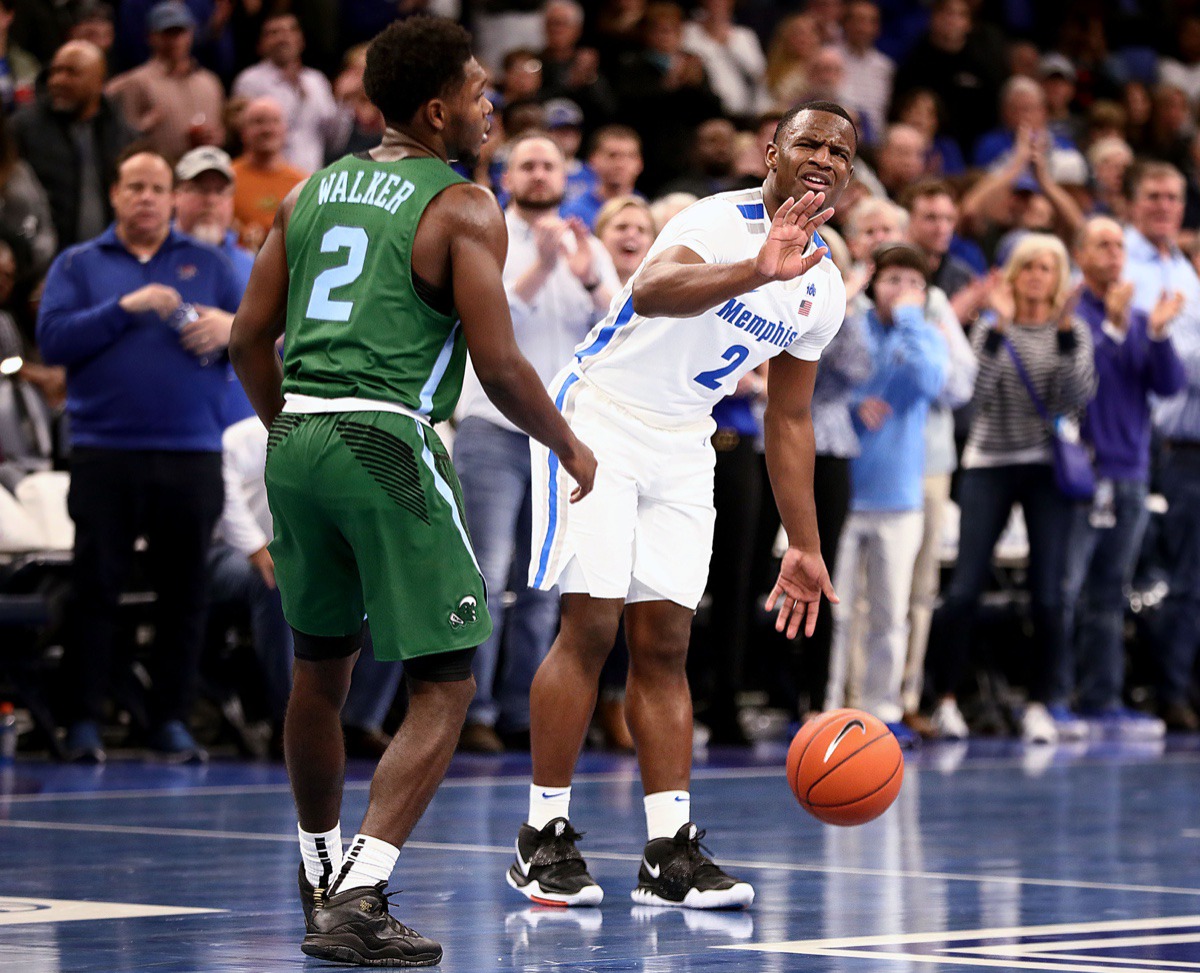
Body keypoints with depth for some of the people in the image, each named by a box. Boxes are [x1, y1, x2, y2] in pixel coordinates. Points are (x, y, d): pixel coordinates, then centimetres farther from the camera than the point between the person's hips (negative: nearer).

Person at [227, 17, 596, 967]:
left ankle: (322, 875, 39)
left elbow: (250, 337, 15)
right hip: (387, 444, -7)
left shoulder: (312, 193, 15)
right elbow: (499, 364, -9)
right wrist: (571, 450, 7)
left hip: (296, 438, 7)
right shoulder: (462, 208, -4)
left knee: (322, 665, 24)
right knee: (445, 686, -2)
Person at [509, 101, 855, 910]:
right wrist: (756, 273, -57)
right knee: (591, 626, -10)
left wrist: (805, 548, 14)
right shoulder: (724, 222, -18)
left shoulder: (824, 291, 6)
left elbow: (789, 420, 16)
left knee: (665, 642, 3)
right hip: (601, 418, -7)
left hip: (683, 445, 7)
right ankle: (544, 837, -2)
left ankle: (671, 853, 2)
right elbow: (652, 291, -40)